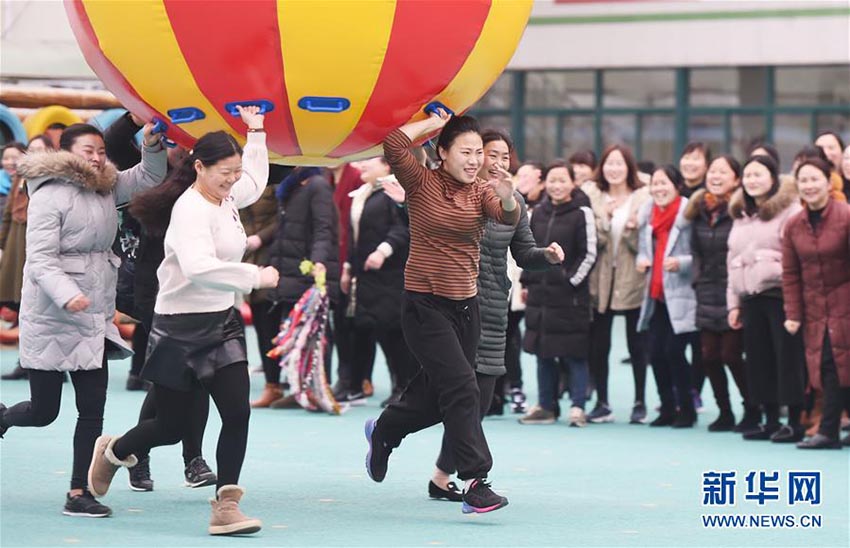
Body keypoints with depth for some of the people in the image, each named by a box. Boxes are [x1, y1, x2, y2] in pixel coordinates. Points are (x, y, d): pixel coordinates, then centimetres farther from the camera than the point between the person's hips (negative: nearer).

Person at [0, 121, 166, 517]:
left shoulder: (106, 188, 9)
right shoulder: (50, 195, -13)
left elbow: (149, 177, 18)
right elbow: (40, 259, -19)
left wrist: (152, 146, -4)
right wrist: (67, 295, -35)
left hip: (94, 320, 7)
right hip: (51, 320, -7)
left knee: (92, 409, 2)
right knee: (44, 411, 3)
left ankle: (79, 493, 7)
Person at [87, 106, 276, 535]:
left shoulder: (227, 198, 7)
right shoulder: (191, 209, -20)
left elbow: (256, 182, 32)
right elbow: (199, 267, -36)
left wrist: (256, 133, 28)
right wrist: (255, 276, -35)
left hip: (222, 323, 7)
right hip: (182, 328, -7)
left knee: (237, 413, -7)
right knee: (172, 427, 4)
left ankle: (225, 507, -3)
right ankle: (112, 452, 35)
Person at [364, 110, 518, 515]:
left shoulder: (480, 192, 6)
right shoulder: (422, 183, -5)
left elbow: (508, 217, -15)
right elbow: (394, 146, -22)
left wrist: (506, 196, -36)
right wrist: (430, 123, -11)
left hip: (465, 305, 6)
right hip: (425, 303, -6)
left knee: (437, 393, 15)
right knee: (461, 389, -15)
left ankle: (383, 430, 44)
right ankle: (475, 483, -15)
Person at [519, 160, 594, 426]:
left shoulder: (582, 213, -6)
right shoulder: (538, 213, 11)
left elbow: (589, 254, -8)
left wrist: (571, 281, -12)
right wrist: (527, 282, 12)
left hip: (570, 296, -6)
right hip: (540, 292, 6)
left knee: (574, 354, -4)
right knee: (543, 352, 9)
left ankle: (578, 407, -1)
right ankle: (546, 407, 16)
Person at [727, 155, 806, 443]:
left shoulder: (789, 210, -3)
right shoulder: (741, 216, 20)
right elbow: (733, 262, 22)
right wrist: (733, 302, 17)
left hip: (780, 296, -7)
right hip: (750, 298, 7)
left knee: (788, 359, -7)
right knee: (759, 359, 7)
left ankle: (795, 423, -2)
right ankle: (771, 421, 14)